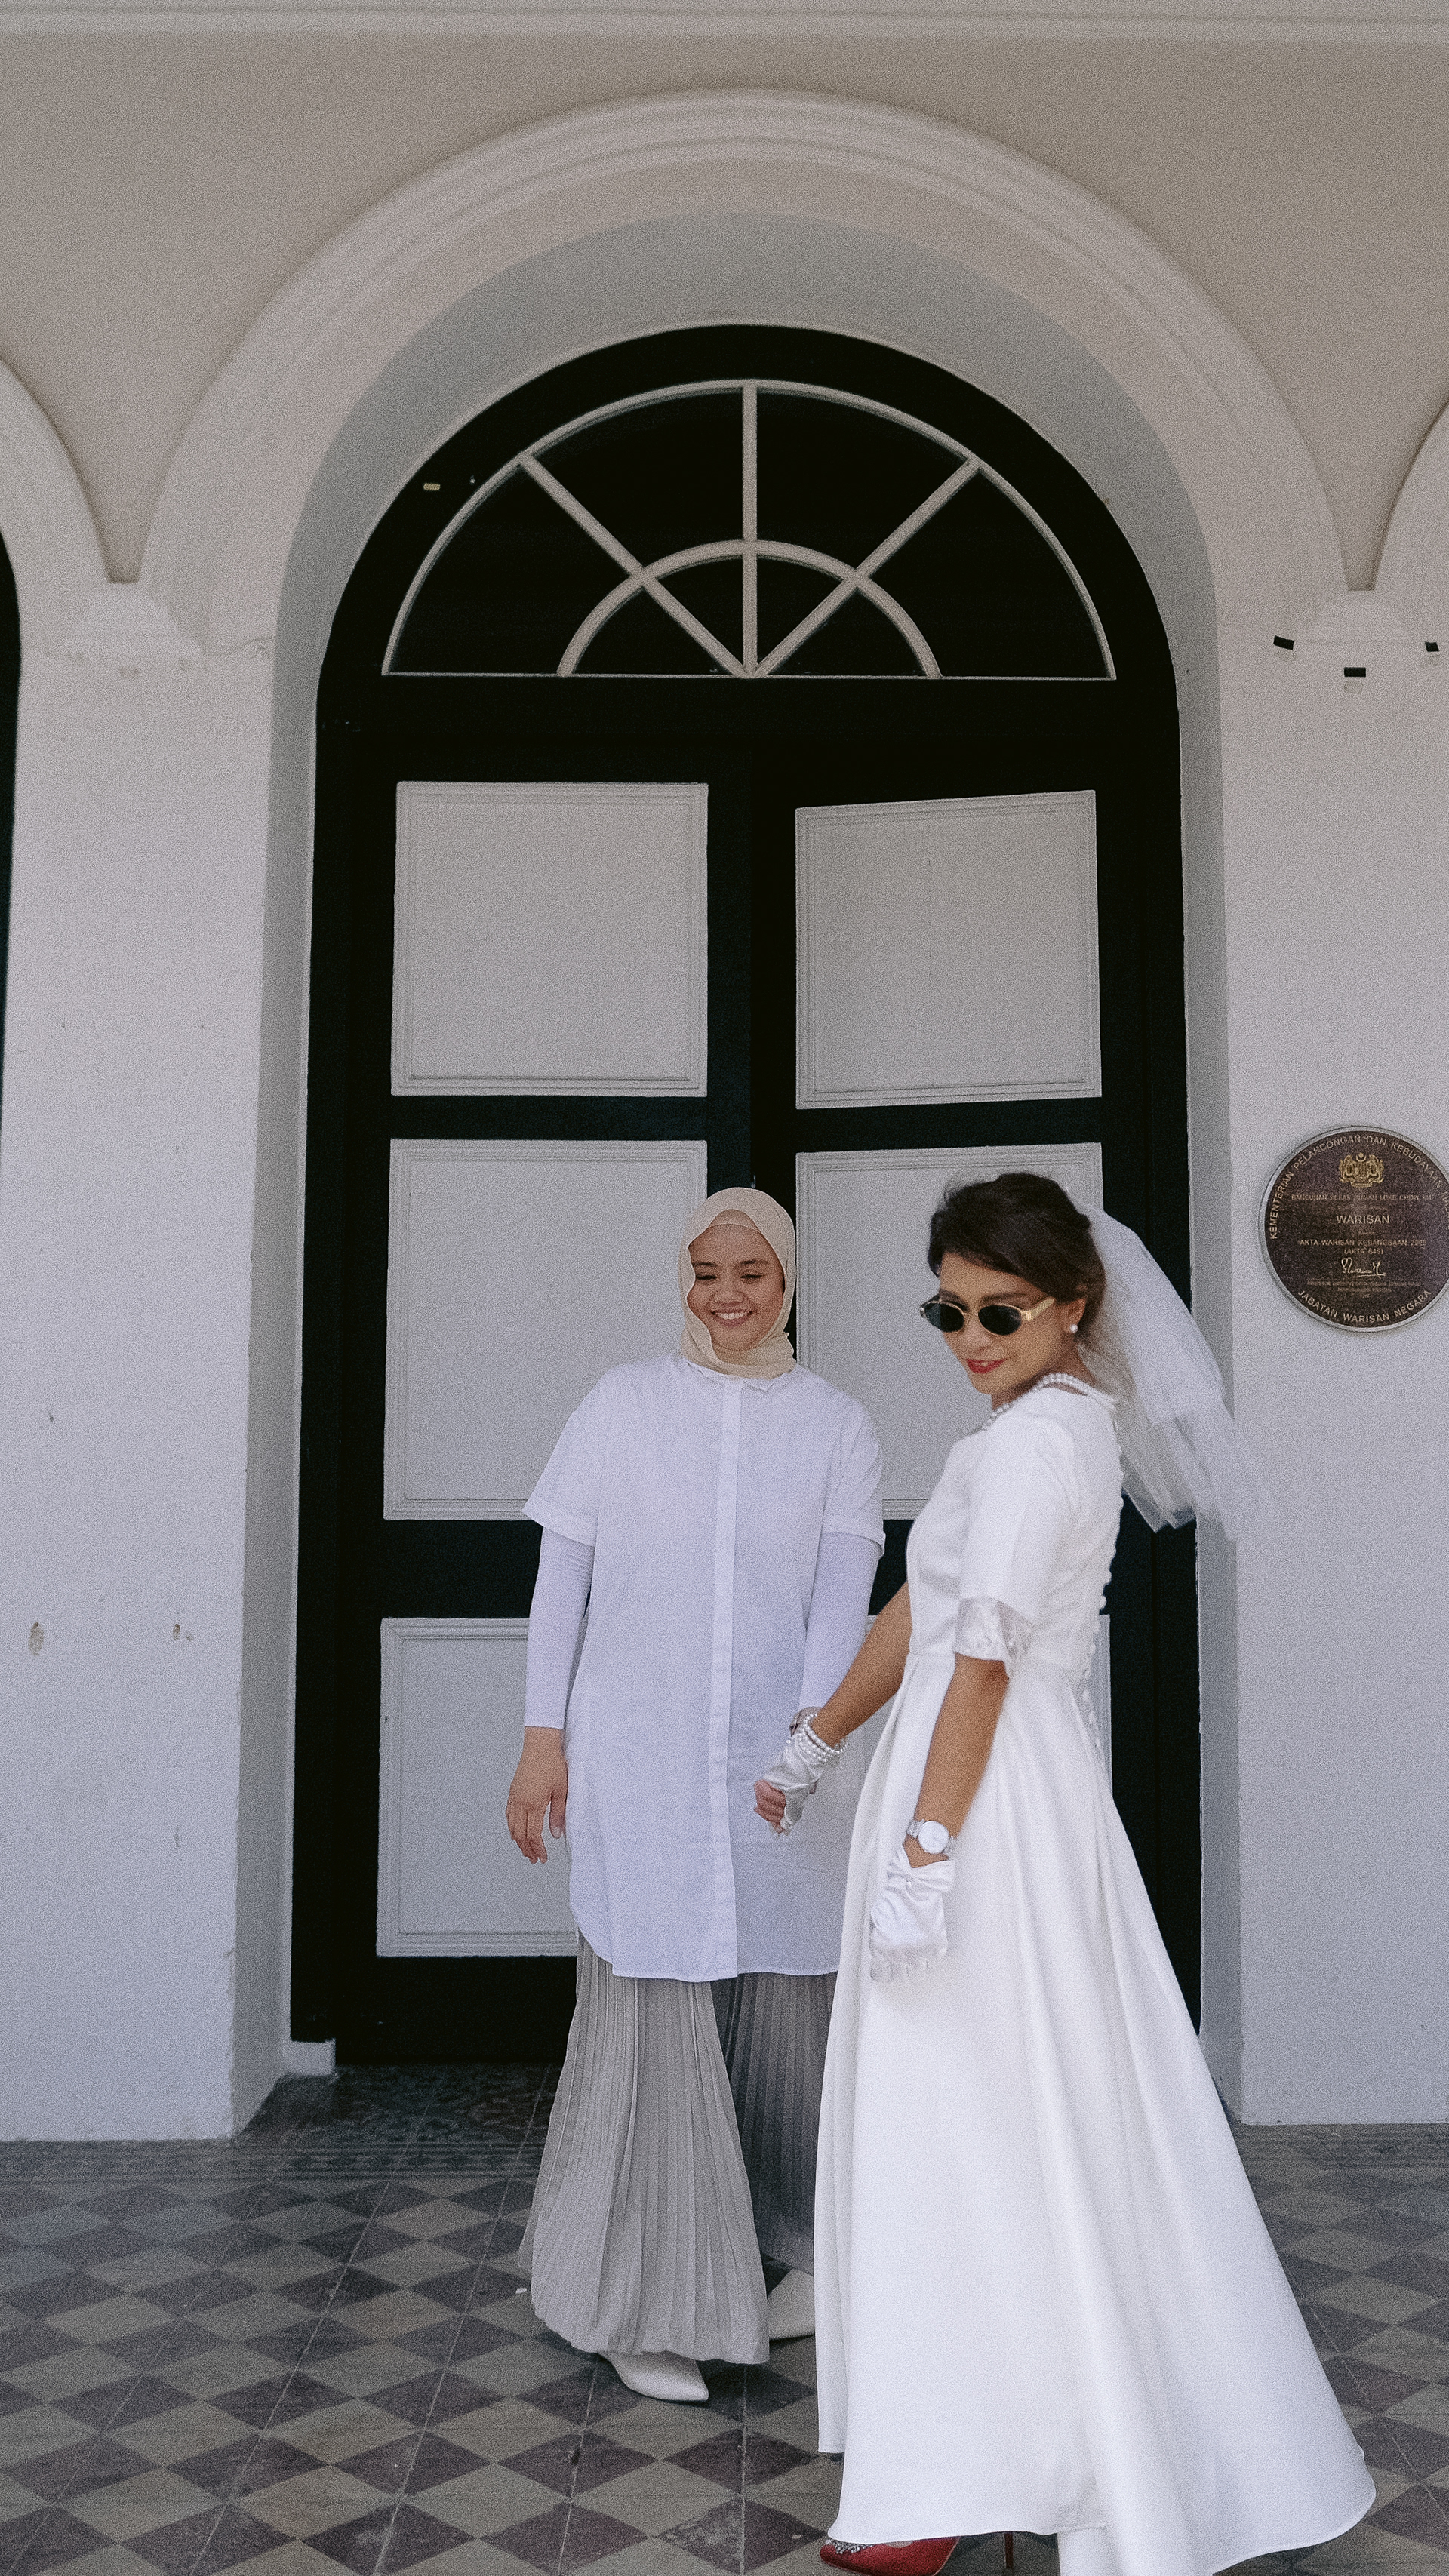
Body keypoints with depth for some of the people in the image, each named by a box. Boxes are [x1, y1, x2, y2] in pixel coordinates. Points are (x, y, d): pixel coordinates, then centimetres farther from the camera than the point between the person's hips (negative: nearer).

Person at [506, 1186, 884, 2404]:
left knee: (783, 2013, 9)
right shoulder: (624, 1404, 2)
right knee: (653, 2016, 1)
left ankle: (799, 2248, 30)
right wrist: (543, 1734, -1)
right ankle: (649, 2301, 14)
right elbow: (562, 1574, 3)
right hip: (638, 1761, -1)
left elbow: (842, 1597, -6)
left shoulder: (837, 1425, 3)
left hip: (780, 1760, 1)